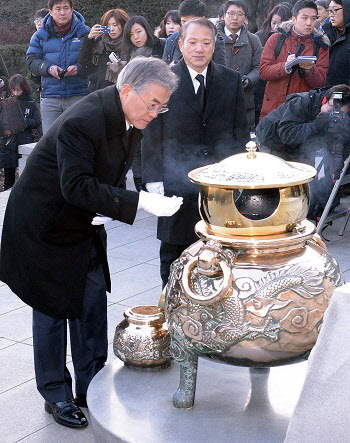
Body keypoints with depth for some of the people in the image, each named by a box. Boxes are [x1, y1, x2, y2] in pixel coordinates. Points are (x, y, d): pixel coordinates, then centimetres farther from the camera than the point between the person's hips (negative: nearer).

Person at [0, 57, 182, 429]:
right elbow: (76, 186, -35)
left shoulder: (131, 120, -4)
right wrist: (139, 201, -39)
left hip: (84, 223, 8)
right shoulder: (82, 121, -31)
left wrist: (108, 210, -12)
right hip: (45, 224, -8)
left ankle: (92, 386, 26)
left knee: (93, 301, 11)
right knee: (53, 308, 4)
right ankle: (55, 394, 22)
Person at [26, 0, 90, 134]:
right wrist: (48, 68, -11)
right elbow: (31, 61, 7)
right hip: (49, 98, 2)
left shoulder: (85, 32, 5)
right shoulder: (40, 35, 11)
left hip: (78, 96, -1)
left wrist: (78, 69, -19)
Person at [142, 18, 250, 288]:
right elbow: (152, 133, -1)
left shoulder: (231, 80, 6)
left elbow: (241, 130, 9)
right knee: (173, 250, 10)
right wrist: (154, 179, -7)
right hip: (176, 183, -1)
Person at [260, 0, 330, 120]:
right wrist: (285, 67, -22)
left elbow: (321, 82, -2)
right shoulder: (276, 39, 5)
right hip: (272, 109, 0)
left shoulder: (320, 46, 6)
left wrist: (309, 70, -23)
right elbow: (263, 71, -4)